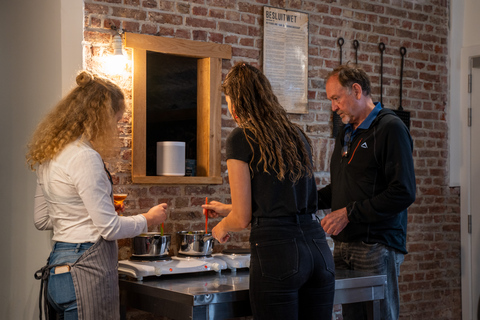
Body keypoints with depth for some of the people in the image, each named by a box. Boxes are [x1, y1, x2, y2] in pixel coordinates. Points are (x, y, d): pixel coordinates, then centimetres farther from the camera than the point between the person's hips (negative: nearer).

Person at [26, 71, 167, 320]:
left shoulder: (49, 156, 11)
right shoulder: (84, 157, -18)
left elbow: (42, 220, 18)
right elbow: (110, 228, -17)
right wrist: (148, 219, 1)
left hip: (58, 266, 10)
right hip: (86, 270, -10)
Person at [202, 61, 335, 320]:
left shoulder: (241, 138, -3)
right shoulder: (297, 135, 16)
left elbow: (242, 218, -4)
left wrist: (221, 228, 19)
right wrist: (226, 209, 37)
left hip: (277, 251, -6)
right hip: (318, 247, 6)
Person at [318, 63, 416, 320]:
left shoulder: (391, 128, -8)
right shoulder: (346, 134, 20)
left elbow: (403, 193, -18)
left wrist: (349, 213, -17)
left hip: (377, 247, -7)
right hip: (344, 246, 7)